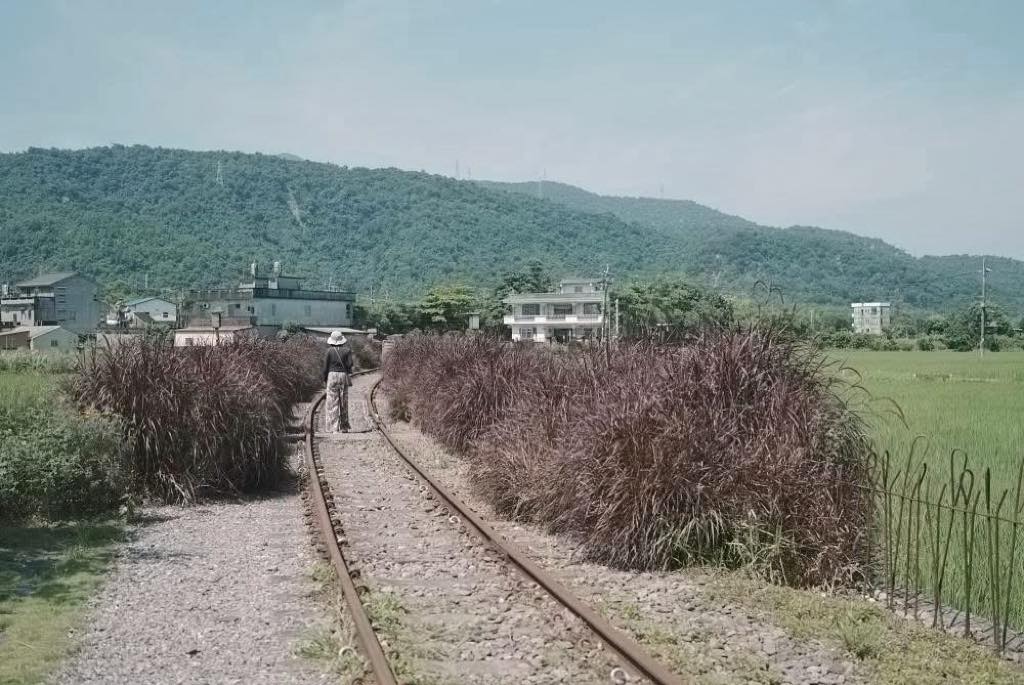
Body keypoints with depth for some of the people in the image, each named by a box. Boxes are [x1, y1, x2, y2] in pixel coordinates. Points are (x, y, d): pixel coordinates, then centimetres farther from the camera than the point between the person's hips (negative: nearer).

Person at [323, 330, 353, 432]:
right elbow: (350, 364, -7)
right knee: (343, 402, 10)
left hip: (332, 375, -2)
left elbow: (326, 366, -2)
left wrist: (324, 379, 10)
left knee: (332, 403, 1)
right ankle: (344, 427, 16)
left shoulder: (330, 351, -4)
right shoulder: (347, 350, 0)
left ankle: (334, 428, -5)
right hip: (343, 375, 2)